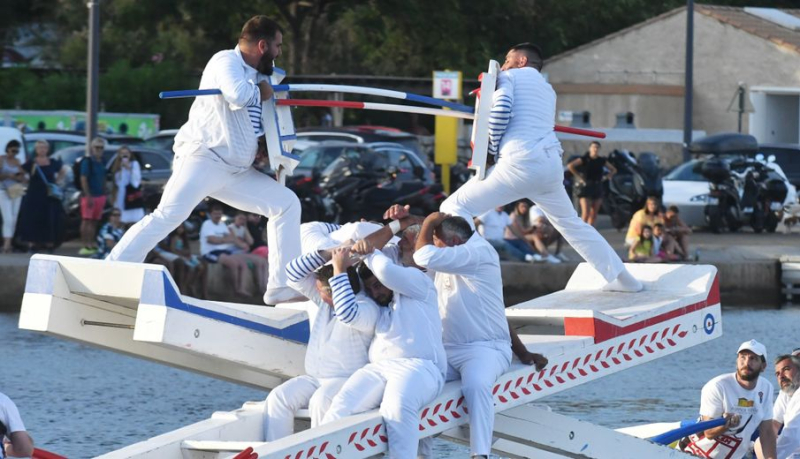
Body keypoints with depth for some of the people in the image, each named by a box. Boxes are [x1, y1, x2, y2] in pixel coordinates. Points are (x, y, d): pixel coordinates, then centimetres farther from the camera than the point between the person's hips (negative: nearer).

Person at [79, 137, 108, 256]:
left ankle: (91, 244, 15)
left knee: (94, 221, 10)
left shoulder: (102, 163, 14)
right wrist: (88, 196, -19)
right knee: (86, 220, -8)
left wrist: (104, 195, 15)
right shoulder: (87, 162, -8)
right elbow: (83, 179, -13)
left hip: (100, 196, 7)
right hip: (89, 195, -7)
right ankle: (85, 245, -11)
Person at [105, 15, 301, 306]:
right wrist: (260, 92, -8)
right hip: (203, 159, -9)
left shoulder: (257, 76, 17)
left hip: (236, 172, 9)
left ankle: (282, 287, 3)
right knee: (168, 216, -22)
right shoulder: (226, 61, -9)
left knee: (287, 203, 4)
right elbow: (238, 96, -30)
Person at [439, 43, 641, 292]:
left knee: (455, 207, -1)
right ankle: (621, 277, 28)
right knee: (570, 222, 27)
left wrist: (492, 148, 3)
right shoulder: (547, 89, 29)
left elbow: (500, 111, -9)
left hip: (520, 162, -7)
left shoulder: (509, 77, 8)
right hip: (551, 163, 7)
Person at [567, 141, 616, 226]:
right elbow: (570, 166, -16)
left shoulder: (602, 161, 7)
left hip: (598, 187, 5)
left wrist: (606, 177, 6)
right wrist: (578, 177, -14)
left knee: (594, 214, 6)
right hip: (586, 187, -5)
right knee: (586, 213, -14)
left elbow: (613, 170, 22)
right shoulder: (584, 159, -6)